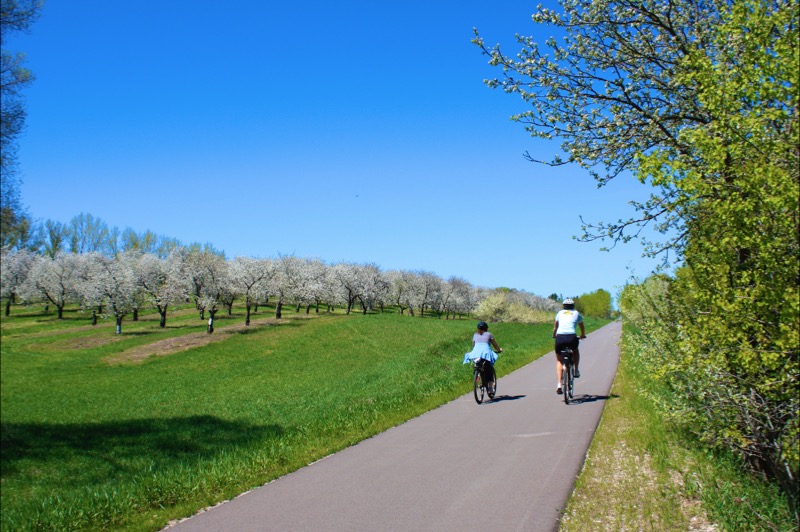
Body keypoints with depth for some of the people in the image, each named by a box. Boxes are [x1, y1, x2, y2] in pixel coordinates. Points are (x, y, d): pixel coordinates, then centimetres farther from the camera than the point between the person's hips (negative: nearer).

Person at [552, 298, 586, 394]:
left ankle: (559, 384, 5)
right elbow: (582, 328, 35)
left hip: (560, 337, 1)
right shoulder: (576, 313, 21)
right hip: (572, 337, -1)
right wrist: (583, 335, 55)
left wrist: (554, 335, 55)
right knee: (575, 350, 35)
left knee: (559, 360, 18)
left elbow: (555, 327, 36)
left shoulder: (560, 313, 22)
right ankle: (576, 371, 26)